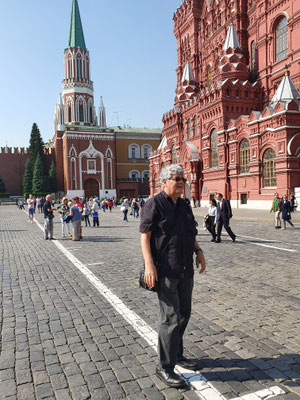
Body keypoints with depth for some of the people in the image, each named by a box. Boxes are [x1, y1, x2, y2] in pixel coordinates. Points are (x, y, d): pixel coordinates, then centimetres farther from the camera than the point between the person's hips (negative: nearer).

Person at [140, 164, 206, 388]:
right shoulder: (155, 204, -9)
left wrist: (198, 251, 7)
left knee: (184, 314, 18)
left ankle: (177, 355, 38)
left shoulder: (184, 206, 14)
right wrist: (149, 264, -22)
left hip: (186, 270, 8)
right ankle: (165, 367, 13)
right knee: (171, 317, -5)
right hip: (165, 271, -8)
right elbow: (145, 235, -14)